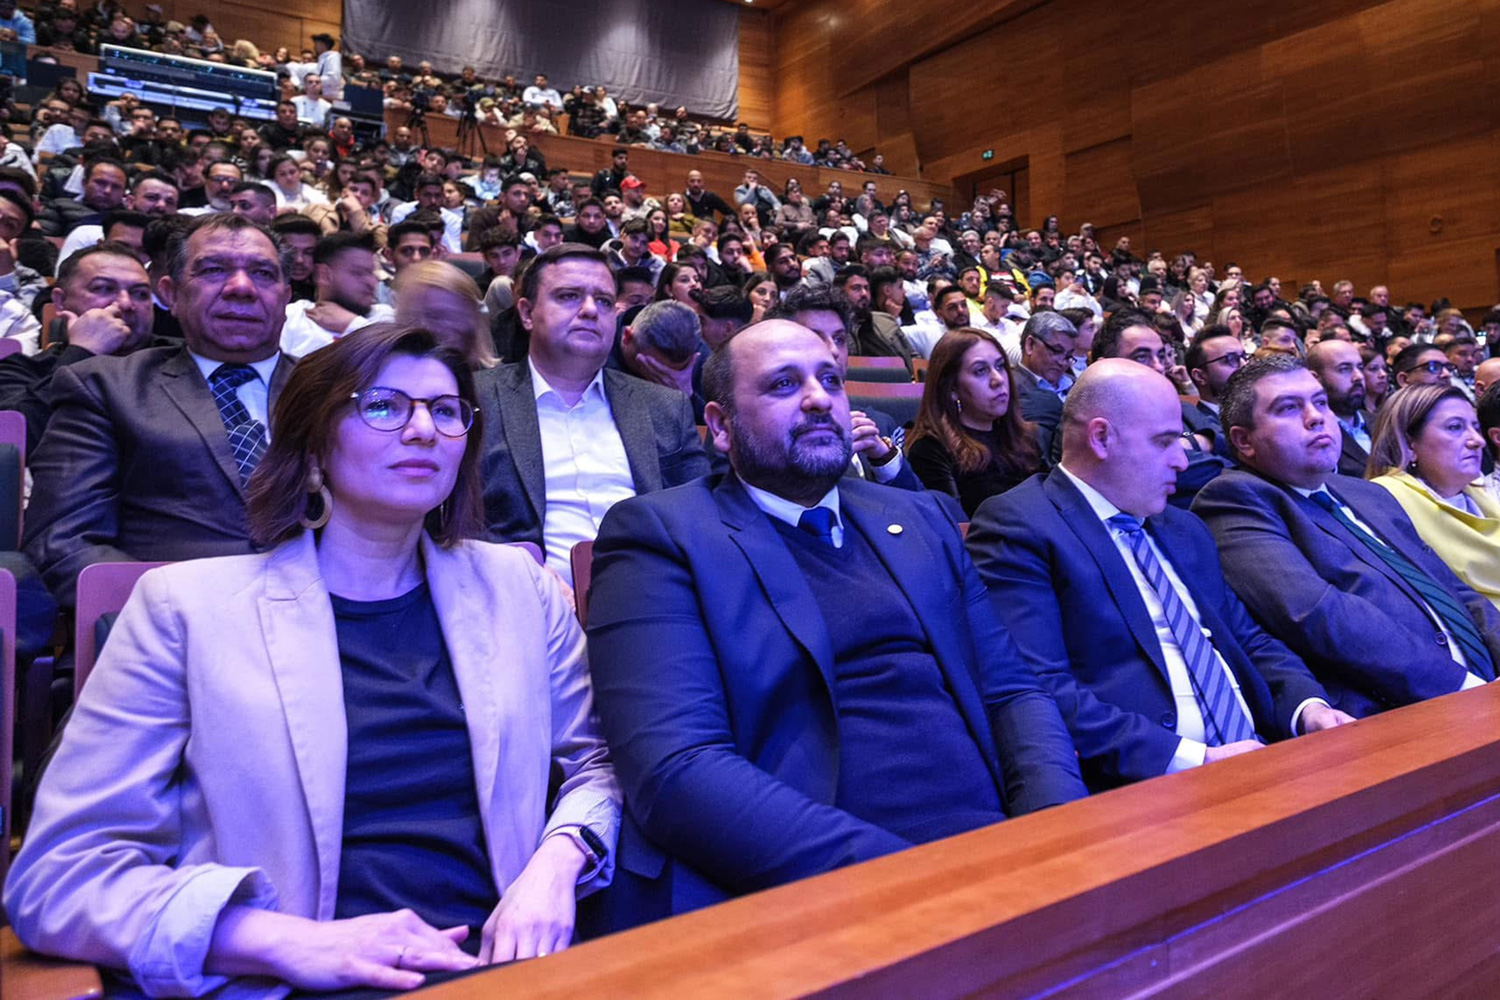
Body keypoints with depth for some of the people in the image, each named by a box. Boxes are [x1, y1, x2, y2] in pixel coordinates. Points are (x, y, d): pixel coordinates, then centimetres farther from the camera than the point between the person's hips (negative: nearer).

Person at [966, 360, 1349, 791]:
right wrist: (1197, 759, -19)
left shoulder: (1185, 530, 22)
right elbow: (1038, 693, -17)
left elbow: (1250, 640, 25)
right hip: (1143, 786, -8)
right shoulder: (1016, 526, -7)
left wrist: (1308, 706, 3)